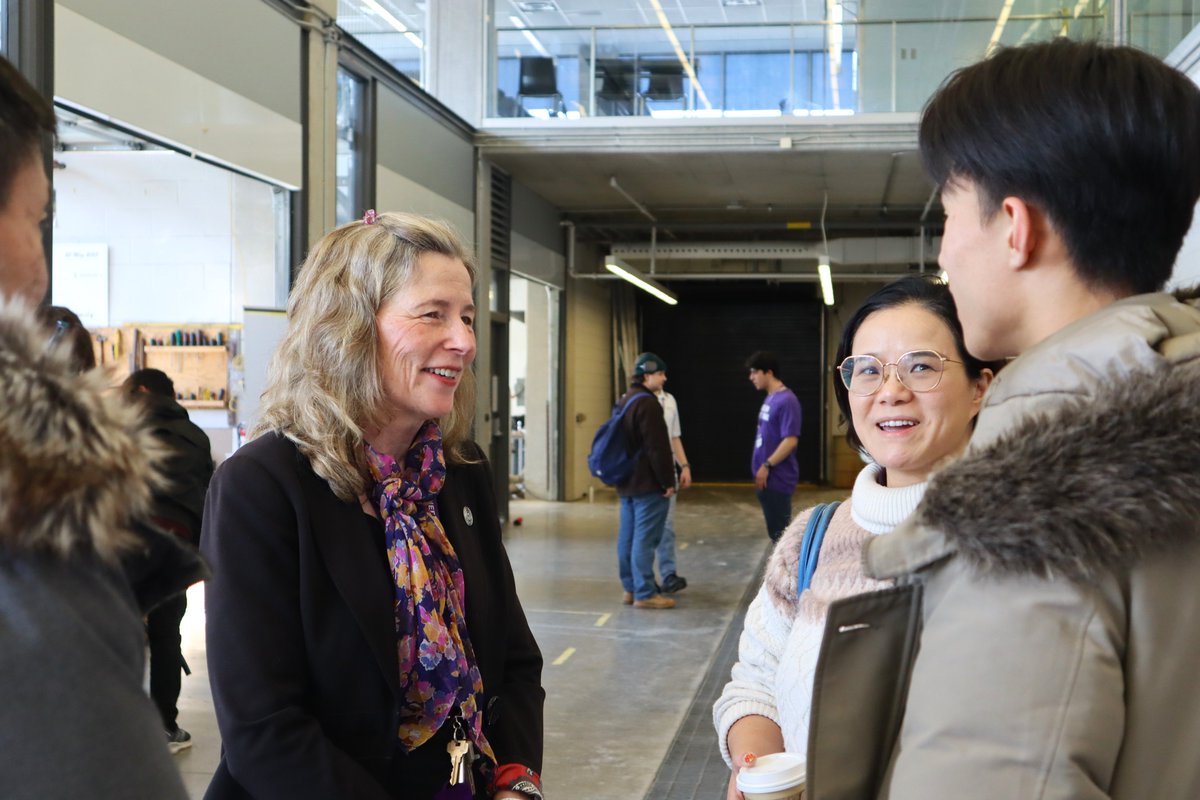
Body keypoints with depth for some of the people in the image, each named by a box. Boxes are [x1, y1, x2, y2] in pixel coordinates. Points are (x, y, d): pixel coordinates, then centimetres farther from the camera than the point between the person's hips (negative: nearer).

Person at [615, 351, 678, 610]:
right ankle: (645, 593, -5)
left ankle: (630, 589, 19)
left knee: (628, 537, 12)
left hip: (626, 483, 10)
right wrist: (667, 481, -13)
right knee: (645, 538, -7)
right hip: (648, 484, -10)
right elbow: (657, 448, -19)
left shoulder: (623, 401, 15)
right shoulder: (647, 404, -16)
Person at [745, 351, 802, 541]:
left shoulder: (786, 401, -17)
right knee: (775, 531, 15)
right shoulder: (770, 398, 12)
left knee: (780, 531, -2)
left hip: (778, 478, -9)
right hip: (767, 478, 9)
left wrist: (767, 465, -19)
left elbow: (790, 440, -22)